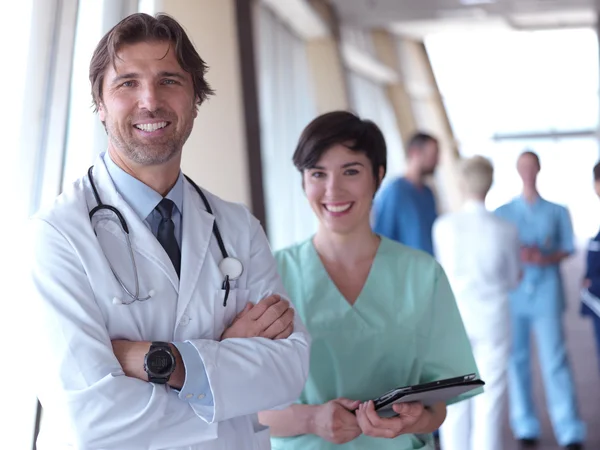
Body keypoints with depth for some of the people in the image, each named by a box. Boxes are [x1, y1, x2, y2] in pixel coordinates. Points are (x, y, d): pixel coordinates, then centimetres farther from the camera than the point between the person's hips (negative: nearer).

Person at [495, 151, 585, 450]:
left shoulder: (557, 212, 10)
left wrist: (545, 258, -13)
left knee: (555, 361, -7)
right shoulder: (502, 213, 12)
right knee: (517, 359, 3)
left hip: (547, 293, -1)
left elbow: (567, 249, 6)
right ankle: (525, 426, 12)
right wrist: (517, 256, -11)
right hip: (512, 292, 1)